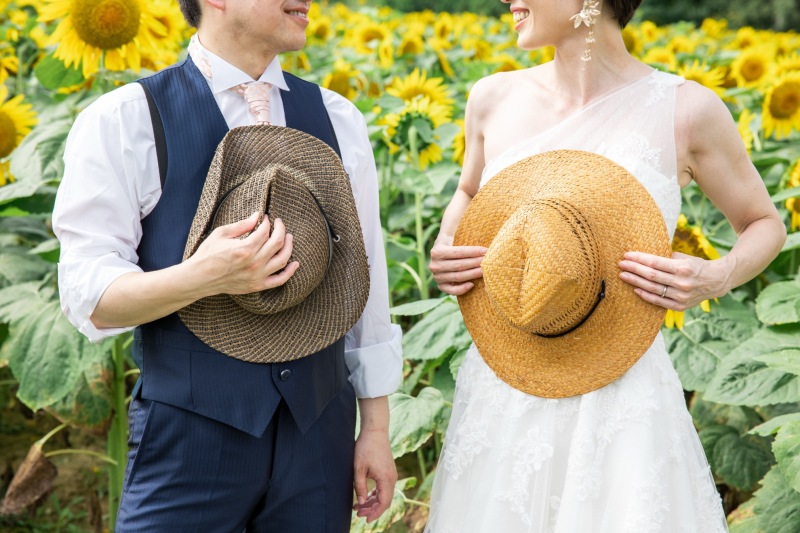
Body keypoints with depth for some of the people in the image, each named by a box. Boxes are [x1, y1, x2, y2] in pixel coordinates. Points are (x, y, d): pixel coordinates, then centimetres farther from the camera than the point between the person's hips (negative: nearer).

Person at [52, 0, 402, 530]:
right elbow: (90, 299, -9)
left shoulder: (339, 119, 6)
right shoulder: (121, 121, -6)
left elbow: (366, 281, 9)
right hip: (190, 432, -3)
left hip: (319, 428, 4)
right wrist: (200, 276, -27)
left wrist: (376, 428, 9)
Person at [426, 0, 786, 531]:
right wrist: (445, 248, -1)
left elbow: (766, 226, 5)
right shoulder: (494, 98, 1)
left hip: (619, 393, -3)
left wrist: (716, 278, -16)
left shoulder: (688, 109, -9)